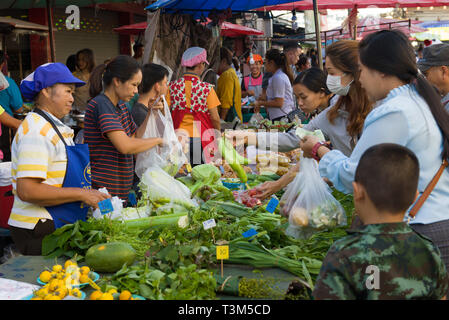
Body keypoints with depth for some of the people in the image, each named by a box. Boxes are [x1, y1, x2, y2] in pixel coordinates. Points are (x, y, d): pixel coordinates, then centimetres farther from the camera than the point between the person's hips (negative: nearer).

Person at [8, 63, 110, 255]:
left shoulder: (56, 127, 16)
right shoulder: (36, 131, -15)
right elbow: (27, 191, -24)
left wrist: (91, 196, 6)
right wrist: (81, 194, -20)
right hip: (40, 232, -9)